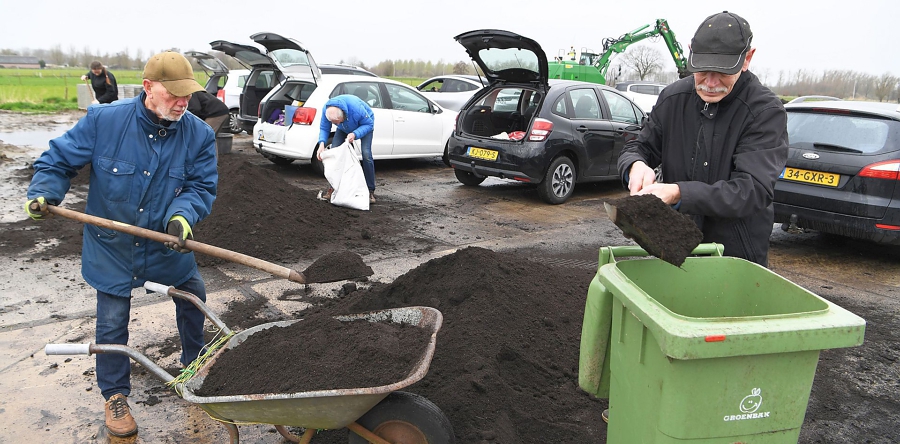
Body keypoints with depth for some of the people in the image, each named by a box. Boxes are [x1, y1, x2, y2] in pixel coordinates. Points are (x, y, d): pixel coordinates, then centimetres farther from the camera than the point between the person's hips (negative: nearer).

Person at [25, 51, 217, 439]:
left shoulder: (198, 134, -14)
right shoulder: (104, 121, -17)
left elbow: (202, 186, -13)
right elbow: (58, 160, -7)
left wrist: (182, 215, -32)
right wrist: (43, 193, -25)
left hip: (167, 244, 2)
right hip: (112, 247, -2)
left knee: (193, 298, 17)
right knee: (112, 324, 6)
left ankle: (195, 364, 46)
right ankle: (115, 396, 29)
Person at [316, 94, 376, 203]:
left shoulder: (356, 108, -44)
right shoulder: (326, 109, -30)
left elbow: (369, 124, -29)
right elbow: (324, 128, -15)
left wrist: (355, 134, -44)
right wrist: (322, 143, -34)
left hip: (364, 124, -4)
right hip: (344, 129, 4)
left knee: (366, 154, -21)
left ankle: (370, 191, -13)